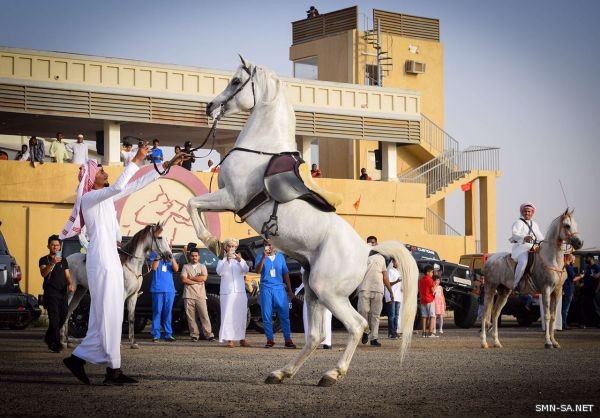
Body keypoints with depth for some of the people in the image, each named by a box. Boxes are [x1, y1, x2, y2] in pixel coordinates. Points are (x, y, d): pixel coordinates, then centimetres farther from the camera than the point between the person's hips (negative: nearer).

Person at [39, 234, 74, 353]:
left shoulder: (63, 260, 18)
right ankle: (55, 344, -15)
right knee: (54, 318, -13)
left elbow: (67, 275, 15)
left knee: (63, 317, 6)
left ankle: (49, 338, 26)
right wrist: (52, 263, -32)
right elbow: (43, 273, -15)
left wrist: (70, 284, -7)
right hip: (51, 293, -5)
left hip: (63, 292, 5)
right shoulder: (44, 260, 3)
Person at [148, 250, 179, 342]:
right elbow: (153, 267, -8)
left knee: (168, 312, 5)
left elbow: (176, 269, 3)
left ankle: (168, 334, 8)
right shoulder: (154, 254, 6)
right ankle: (156, 335, -3)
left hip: (170, 289, 3)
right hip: (157, 289, -3)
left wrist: (172, 259, -11)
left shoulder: (170, 255, 15)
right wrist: (158, 257, -18)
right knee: (157, 311, -5)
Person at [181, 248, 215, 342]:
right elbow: (184, 279, -4)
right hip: (189, 295, 0)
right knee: (191, 316, -1)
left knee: (204, 315, -5)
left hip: (200, 295, 0)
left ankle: (209, 334, -7)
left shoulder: (202, 266, 13)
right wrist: (197, 281, -7)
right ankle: (194, 335, 3)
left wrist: (190, 278, -4)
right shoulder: (186, 267, 11)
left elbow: (204, 278, -5)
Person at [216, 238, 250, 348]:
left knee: (241, 316, 3)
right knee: (228, 316, -10)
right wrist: (227, 260, -23)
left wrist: (240, 261, -22)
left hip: (240, 291, 2)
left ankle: (242, 339, 10)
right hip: (227, 292, -2)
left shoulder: (240, 260, 16)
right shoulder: (222, 261, 10)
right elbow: (219, 272, -10)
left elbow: (246, 270, -4)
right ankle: (230, 340, -12)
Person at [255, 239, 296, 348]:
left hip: (280, 288, 1)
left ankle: (288, 340, -1)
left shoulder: (280, 256, 10)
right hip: (266, 289, -1)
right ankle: (270, 340, 8)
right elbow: (258, 271, -15)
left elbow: (285, 273, 14)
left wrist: (289, 290, 12)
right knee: (267, 316, 0)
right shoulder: (260, 257, 3)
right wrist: (263, 257, -26)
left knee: (284, 315, -3)